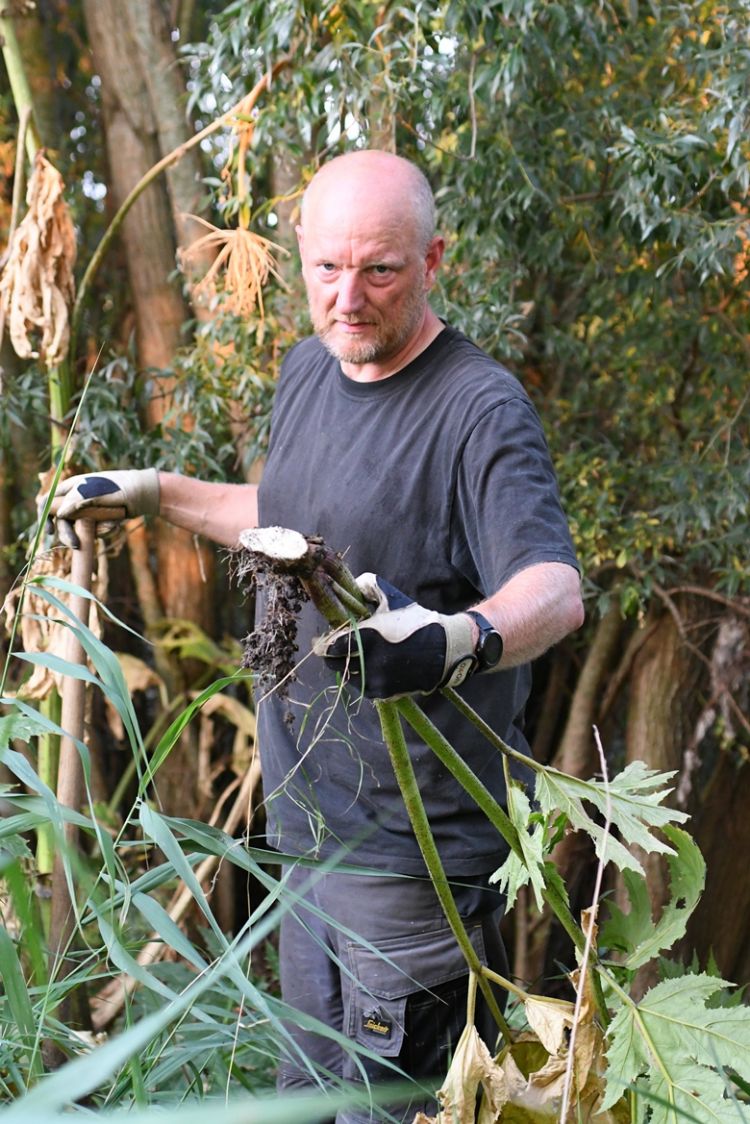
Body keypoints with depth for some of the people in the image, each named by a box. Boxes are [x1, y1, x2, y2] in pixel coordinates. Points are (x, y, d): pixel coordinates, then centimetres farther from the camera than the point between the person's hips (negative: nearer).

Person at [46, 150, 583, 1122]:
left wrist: (456, 640, -51)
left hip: (414, 848, -8)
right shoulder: (307, 370, 9)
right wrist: (153, 493, 26)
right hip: (309, 822, 8)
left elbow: (556, 587, -30)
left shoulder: (481, 409, -17)